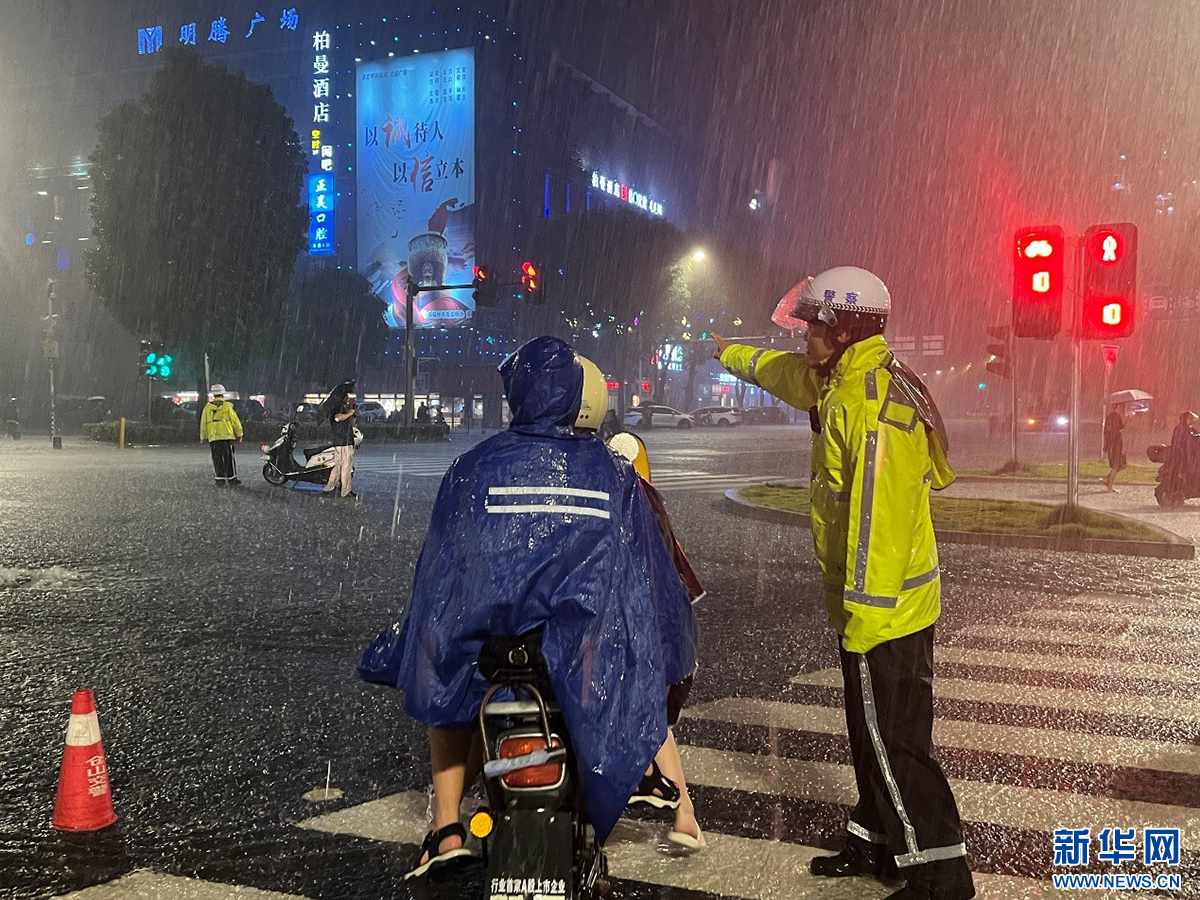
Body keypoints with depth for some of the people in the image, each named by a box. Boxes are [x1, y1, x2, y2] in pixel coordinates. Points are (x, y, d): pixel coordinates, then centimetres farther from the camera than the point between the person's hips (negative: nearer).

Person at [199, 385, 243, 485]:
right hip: (227, 436, -2)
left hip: (213, 437, 2)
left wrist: (203, 437, 18)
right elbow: (235, 421, 0)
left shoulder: (207, 407, 6)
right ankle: (231, 478, 3)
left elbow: (203, 423, 10)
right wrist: (239, 434, 10)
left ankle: (220, 478, 3)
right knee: (229, 458, 3)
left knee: (217, 459, 6)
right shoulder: (227, 406, -1)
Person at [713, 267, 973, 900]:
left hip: (883, 610, -10)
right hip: (887, 604, 10)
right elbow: (782, 371, 32)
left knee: (892, 742, -3)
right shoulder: (841, 382, 9)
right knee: (872, 733, 20)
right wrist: (729, 353, 48)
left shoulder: (872, 404, -23)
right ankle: (878, 842, 34)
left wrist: (863, 619, -25)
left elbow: (877, 521, -27)